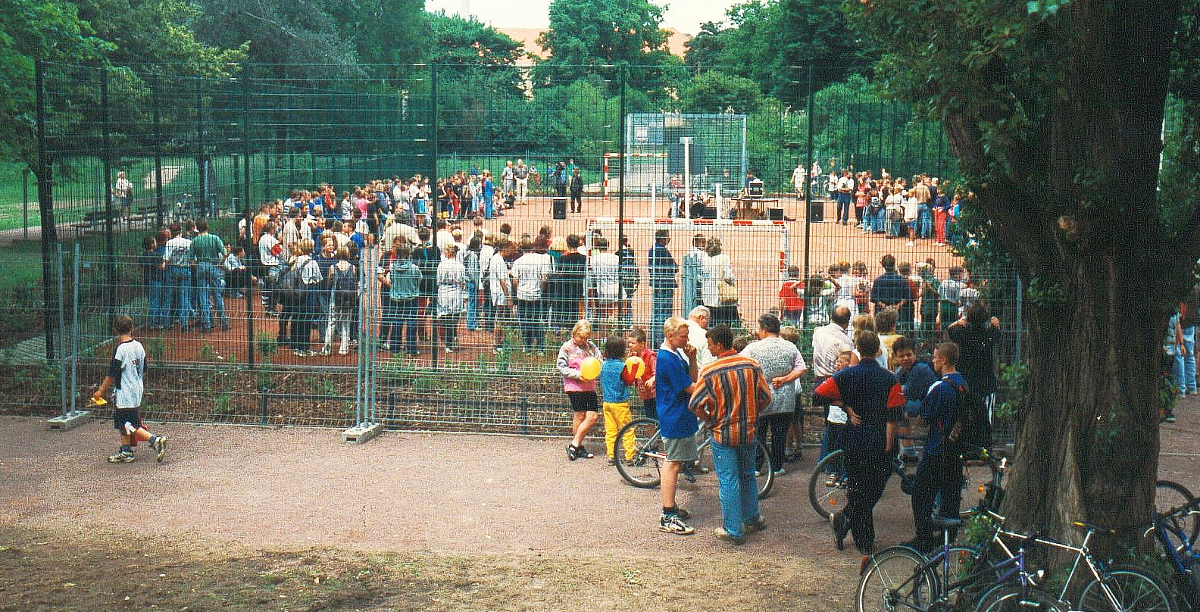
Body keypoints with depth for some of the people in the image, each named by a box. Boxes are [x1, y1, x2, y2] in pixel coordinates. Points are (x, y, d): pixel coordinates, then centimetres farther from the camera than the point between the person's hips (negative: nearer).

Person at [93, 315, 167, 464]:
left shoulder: (120, 350, -18)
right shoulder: (139, 346, 4)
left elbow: (111, 375, -14)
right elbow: (143, 371, 13)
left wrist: (101, 391, -3)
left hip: (124, 394, -8)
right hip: (137, 391, 8)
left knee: (130, 426, -5)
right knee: (122, 423, 18)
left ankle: (155, 440, -16)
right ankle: (125, 451, 22)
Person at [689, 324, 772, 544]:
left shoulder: (710, 372, -16)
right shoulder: (752, 365, -4)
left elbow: (695, 405, -16)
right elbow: (766, 398, 0)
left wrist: (710, 422, 0)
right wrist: (751, 417, 13)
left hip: (723, 434, -4)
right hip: (748, 432, 4)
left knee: (728, 481, 3)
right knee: (748, 475, 21)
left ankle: (733, 530, 8)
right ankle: (752, 519, 34)